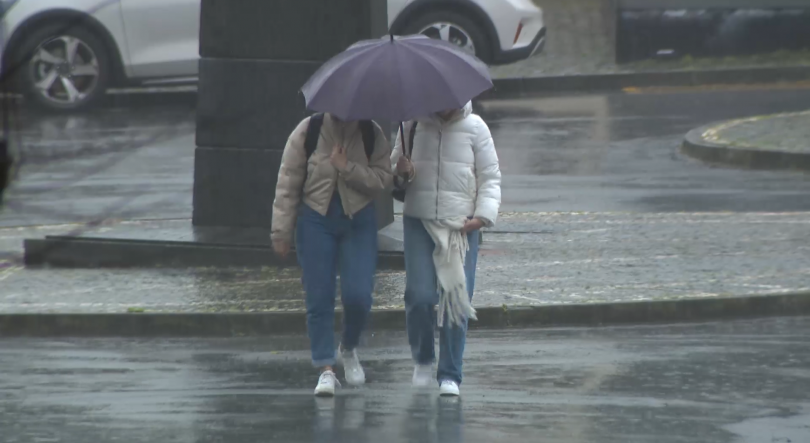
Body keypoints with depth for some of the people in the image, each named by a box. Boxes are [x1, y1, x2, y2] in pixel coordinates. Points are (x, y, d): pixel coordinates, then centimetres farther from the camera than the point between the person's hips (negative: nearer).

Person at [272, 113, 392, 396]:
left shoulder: (372, 135, -1)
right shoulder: (307, 133, -4)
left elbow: (382, 179, -8)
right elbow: (287, 185, -2)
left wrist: (347, 168, -21)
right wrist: (282, 232, -3)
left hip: (358, 220, 1)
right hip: (316, 219, 0)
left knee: (358, 296, -8)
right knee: (319, 298, -3)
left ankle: (349, 349, 21)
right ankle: (326, 369, 3)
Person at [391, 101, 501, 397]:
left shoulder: (475, 128, 5)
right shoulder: (414, 125, 6)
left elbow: (490, 177, 6)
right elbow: (393, 167, 17)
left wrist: (483, 215, -7)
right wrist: (402, 173, -8)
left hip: (461, 227, 0)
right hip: (419, 222, 0)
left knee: (457, 301, -4)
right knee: (420, 296, -11)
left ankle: (450, 375, 5)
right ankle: (423, 359, 13)